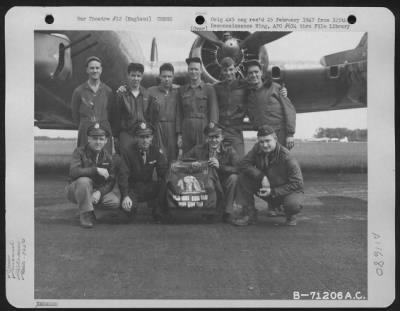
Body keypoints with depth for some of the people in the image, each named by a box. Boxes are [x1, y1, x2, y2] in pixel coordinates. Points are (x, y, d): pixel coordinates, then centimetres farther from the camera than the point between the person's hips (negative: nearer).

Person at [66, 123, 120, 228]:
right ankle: (85, 214, -20)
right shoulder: (80, 152, -11)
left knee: (115, 202, -22)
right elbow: (73, 172, -29)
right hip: (75, 190, -4)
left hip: (99, 190, 4)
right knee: (84, 181, -37)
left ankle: (91, 206, 7)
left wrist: (99, 192, -22)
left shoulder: (107, 157, 1)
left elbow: (111, 181, -3)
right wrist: (96, 170, -32)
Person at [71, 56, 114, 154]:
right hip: (85, 131, -1)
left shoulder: (108, 91, 5)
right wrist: (84, 127, 9)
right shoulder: (79, 91, 3)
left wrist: (103, 125, 6)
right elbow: (75, 114, 9)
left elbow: (111, 113, 11)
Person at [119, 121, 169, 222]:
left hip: (149, 189, 2)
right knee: (128, 207, -32)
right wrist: (125, 196, -28)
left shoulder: (156, 152, 3)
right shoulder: (127, 153, -7)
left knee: (164, 184, -29)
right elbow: (123, 176, -15)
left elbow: (164, 174, -3)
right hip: (132, 189, -2)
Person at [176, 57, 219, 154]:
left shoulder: (209, 89, 1)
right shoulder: (182, 90, 12)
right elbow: (179, 113, 12)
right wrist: (179, 134, 4)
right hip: (186, 130, 3)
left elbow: (214, 112, -5)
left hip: (203, 130, -3)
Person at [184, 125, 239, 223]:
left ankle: (228, 213, -13)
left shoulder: (228, 150, -1)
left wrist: (220, 166, -25)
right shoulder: (199, 149, 1)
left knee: (234, 177, -27)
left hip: (224, 187, 1)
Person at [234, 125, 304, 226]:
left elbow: (297, 183, -21)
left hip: (288, 191, -4)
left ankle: (290, 215, 3)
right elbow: (242, 164, -15)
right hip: (265, 188, 4)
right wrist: (261, 176, -28)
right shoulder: (257, 149, -10)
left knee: (293, 204, -39)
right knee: (243, 176, -18)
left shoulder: (287, 158, -25)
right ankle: (250, 214, -6)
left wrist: (273, 191, -27)